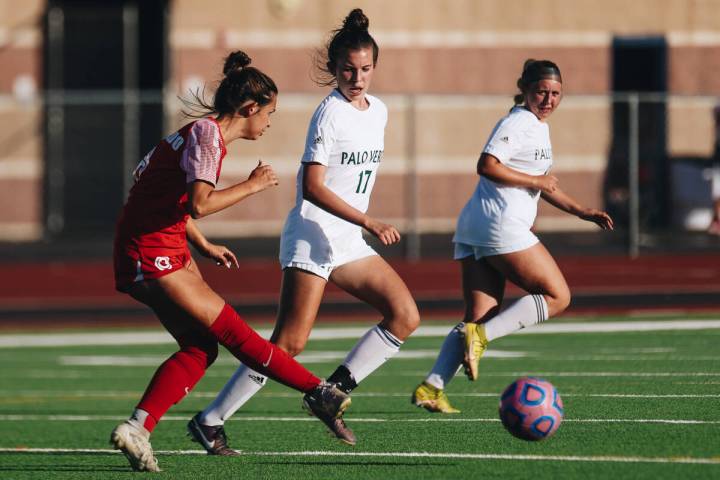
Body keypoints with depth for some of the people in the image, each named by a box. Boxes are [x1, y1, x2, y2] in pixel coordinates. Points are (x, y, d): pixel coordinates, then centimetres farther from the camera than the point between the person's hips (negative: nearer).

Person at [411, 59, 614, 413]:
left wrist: (582, 212, 25)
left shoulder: (539, 127, 24)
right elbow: (487, 166, -20)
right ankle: (480, 337, -15)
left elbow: (543, 185, 34)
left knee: (480, 318, 3)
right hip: (501, 227, -10)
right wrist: (535, 181, -13)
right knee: (557, 296, -4)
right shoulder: (518, 123, -8)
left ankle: (431, 388, -8)